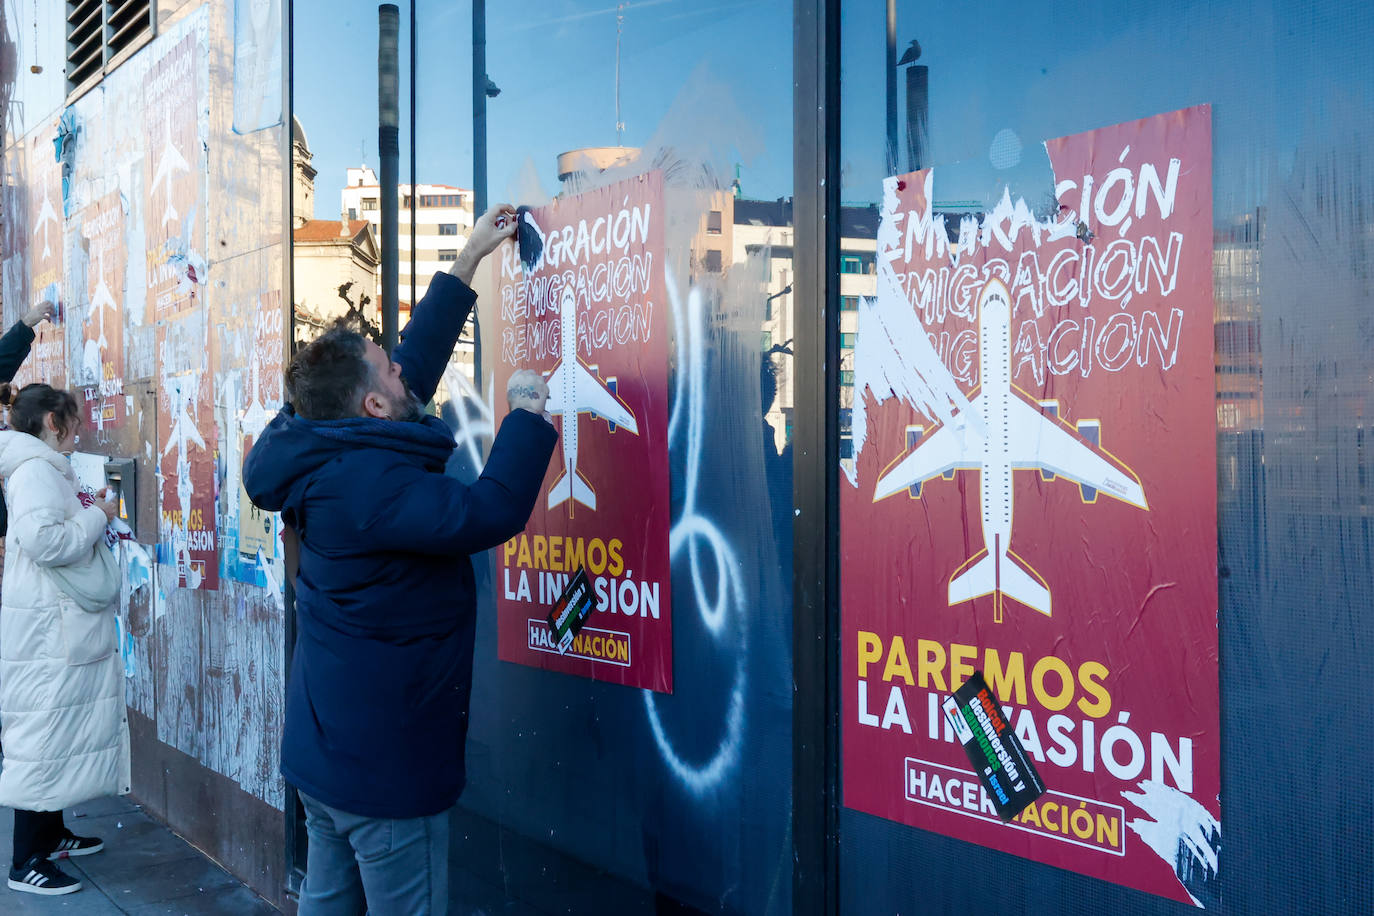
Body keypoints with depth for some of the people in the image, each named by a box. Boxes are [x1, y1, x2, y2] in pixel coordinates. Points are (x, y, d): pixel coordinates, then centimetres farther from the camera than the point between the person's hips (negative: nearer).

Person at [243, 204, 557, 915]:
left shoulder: (331, 461, 5)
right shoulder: (370, 484, -25)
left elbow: (417, 360, 13)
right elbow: (491, 511, -30)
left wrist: (469, 261, 18)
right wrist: (526, 409, -15)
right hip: (385, 766, -10)